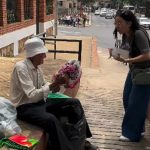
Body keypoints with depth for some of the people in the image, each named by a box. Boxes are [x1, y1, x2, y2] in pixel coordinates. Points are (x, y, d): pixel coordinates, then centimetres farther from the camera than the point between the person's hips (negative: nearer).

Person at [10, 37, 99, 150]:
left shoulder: (37, 67, 5)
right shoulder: (21, 68, -20)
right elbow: (32, 95, -26)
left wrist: (55, 84, -3)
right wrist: (52, 86, -27)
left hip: (40, 102, 9)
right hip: (25, 107, -9)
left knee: (74, 103, 0)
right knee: (51, 120, -37)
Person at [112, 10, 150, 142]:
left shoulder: (139, 34, -24)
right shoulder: (125, 35, 1)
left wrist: (126, 60, -30)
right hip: (133, 71, 9)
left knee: (136, 103, -1)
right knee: (127, 100, 14)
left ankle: (132, 134, 14)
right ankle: (138, 129, 30)